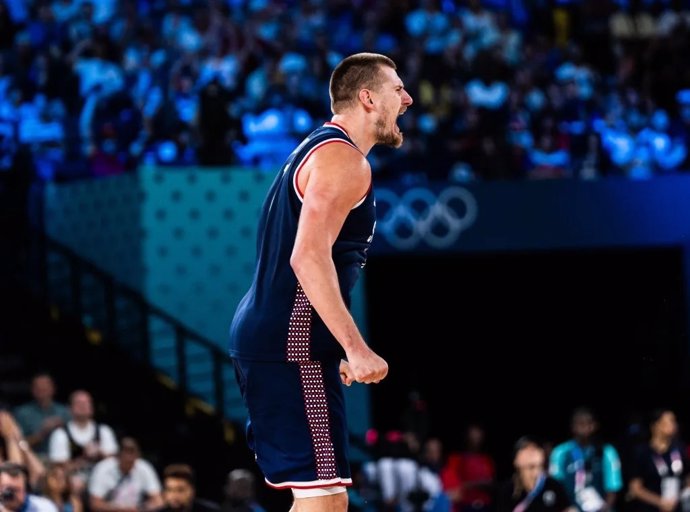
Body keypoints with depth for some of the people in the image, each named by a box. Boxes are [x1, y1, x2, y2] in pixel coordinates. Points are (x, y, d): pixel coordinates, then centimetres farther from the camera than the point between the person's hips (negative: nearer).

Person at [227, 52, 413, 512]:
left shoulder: (316, 151, 21)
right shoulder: (344, 159, -11)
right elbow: (309, 257, -24)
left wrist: (339, 352, 29)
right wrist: (357, 349, -25)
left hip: (265, 338, 11)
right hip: (291, 349, -11)